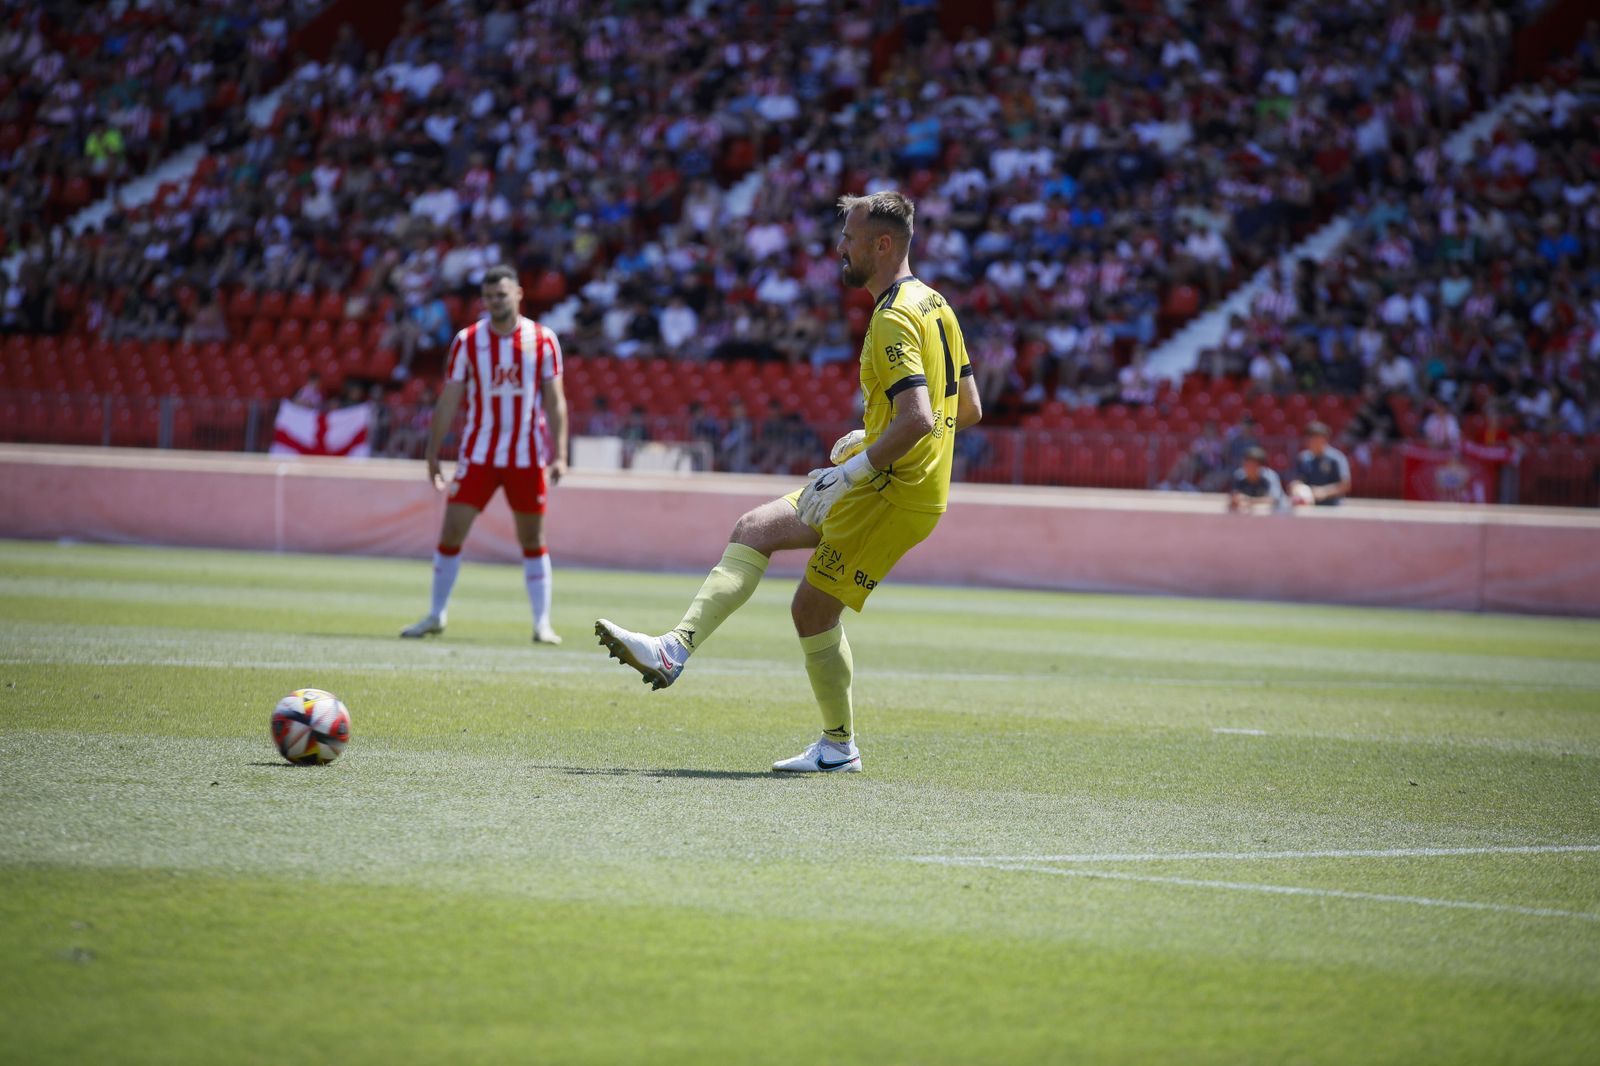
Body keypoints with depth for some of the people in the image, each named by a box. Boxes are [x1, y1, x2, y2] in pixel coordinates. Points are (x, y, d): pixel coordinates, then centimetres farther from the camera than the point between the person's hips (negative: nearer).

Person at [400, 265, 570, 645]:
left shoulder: (543, 341, -1)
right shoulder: (467, 341, -1)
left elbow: (555, 402, 0)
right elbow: (448, 401, 3)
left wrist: (559, 455, -7)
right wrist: (432, 453, 1)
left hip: (528, 456, 0)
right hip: (478, 453, 0)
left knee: (533, 539, 4)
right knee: (451, 531, -3)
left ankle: (542, 623, 9)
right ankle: (436, 616, 10)